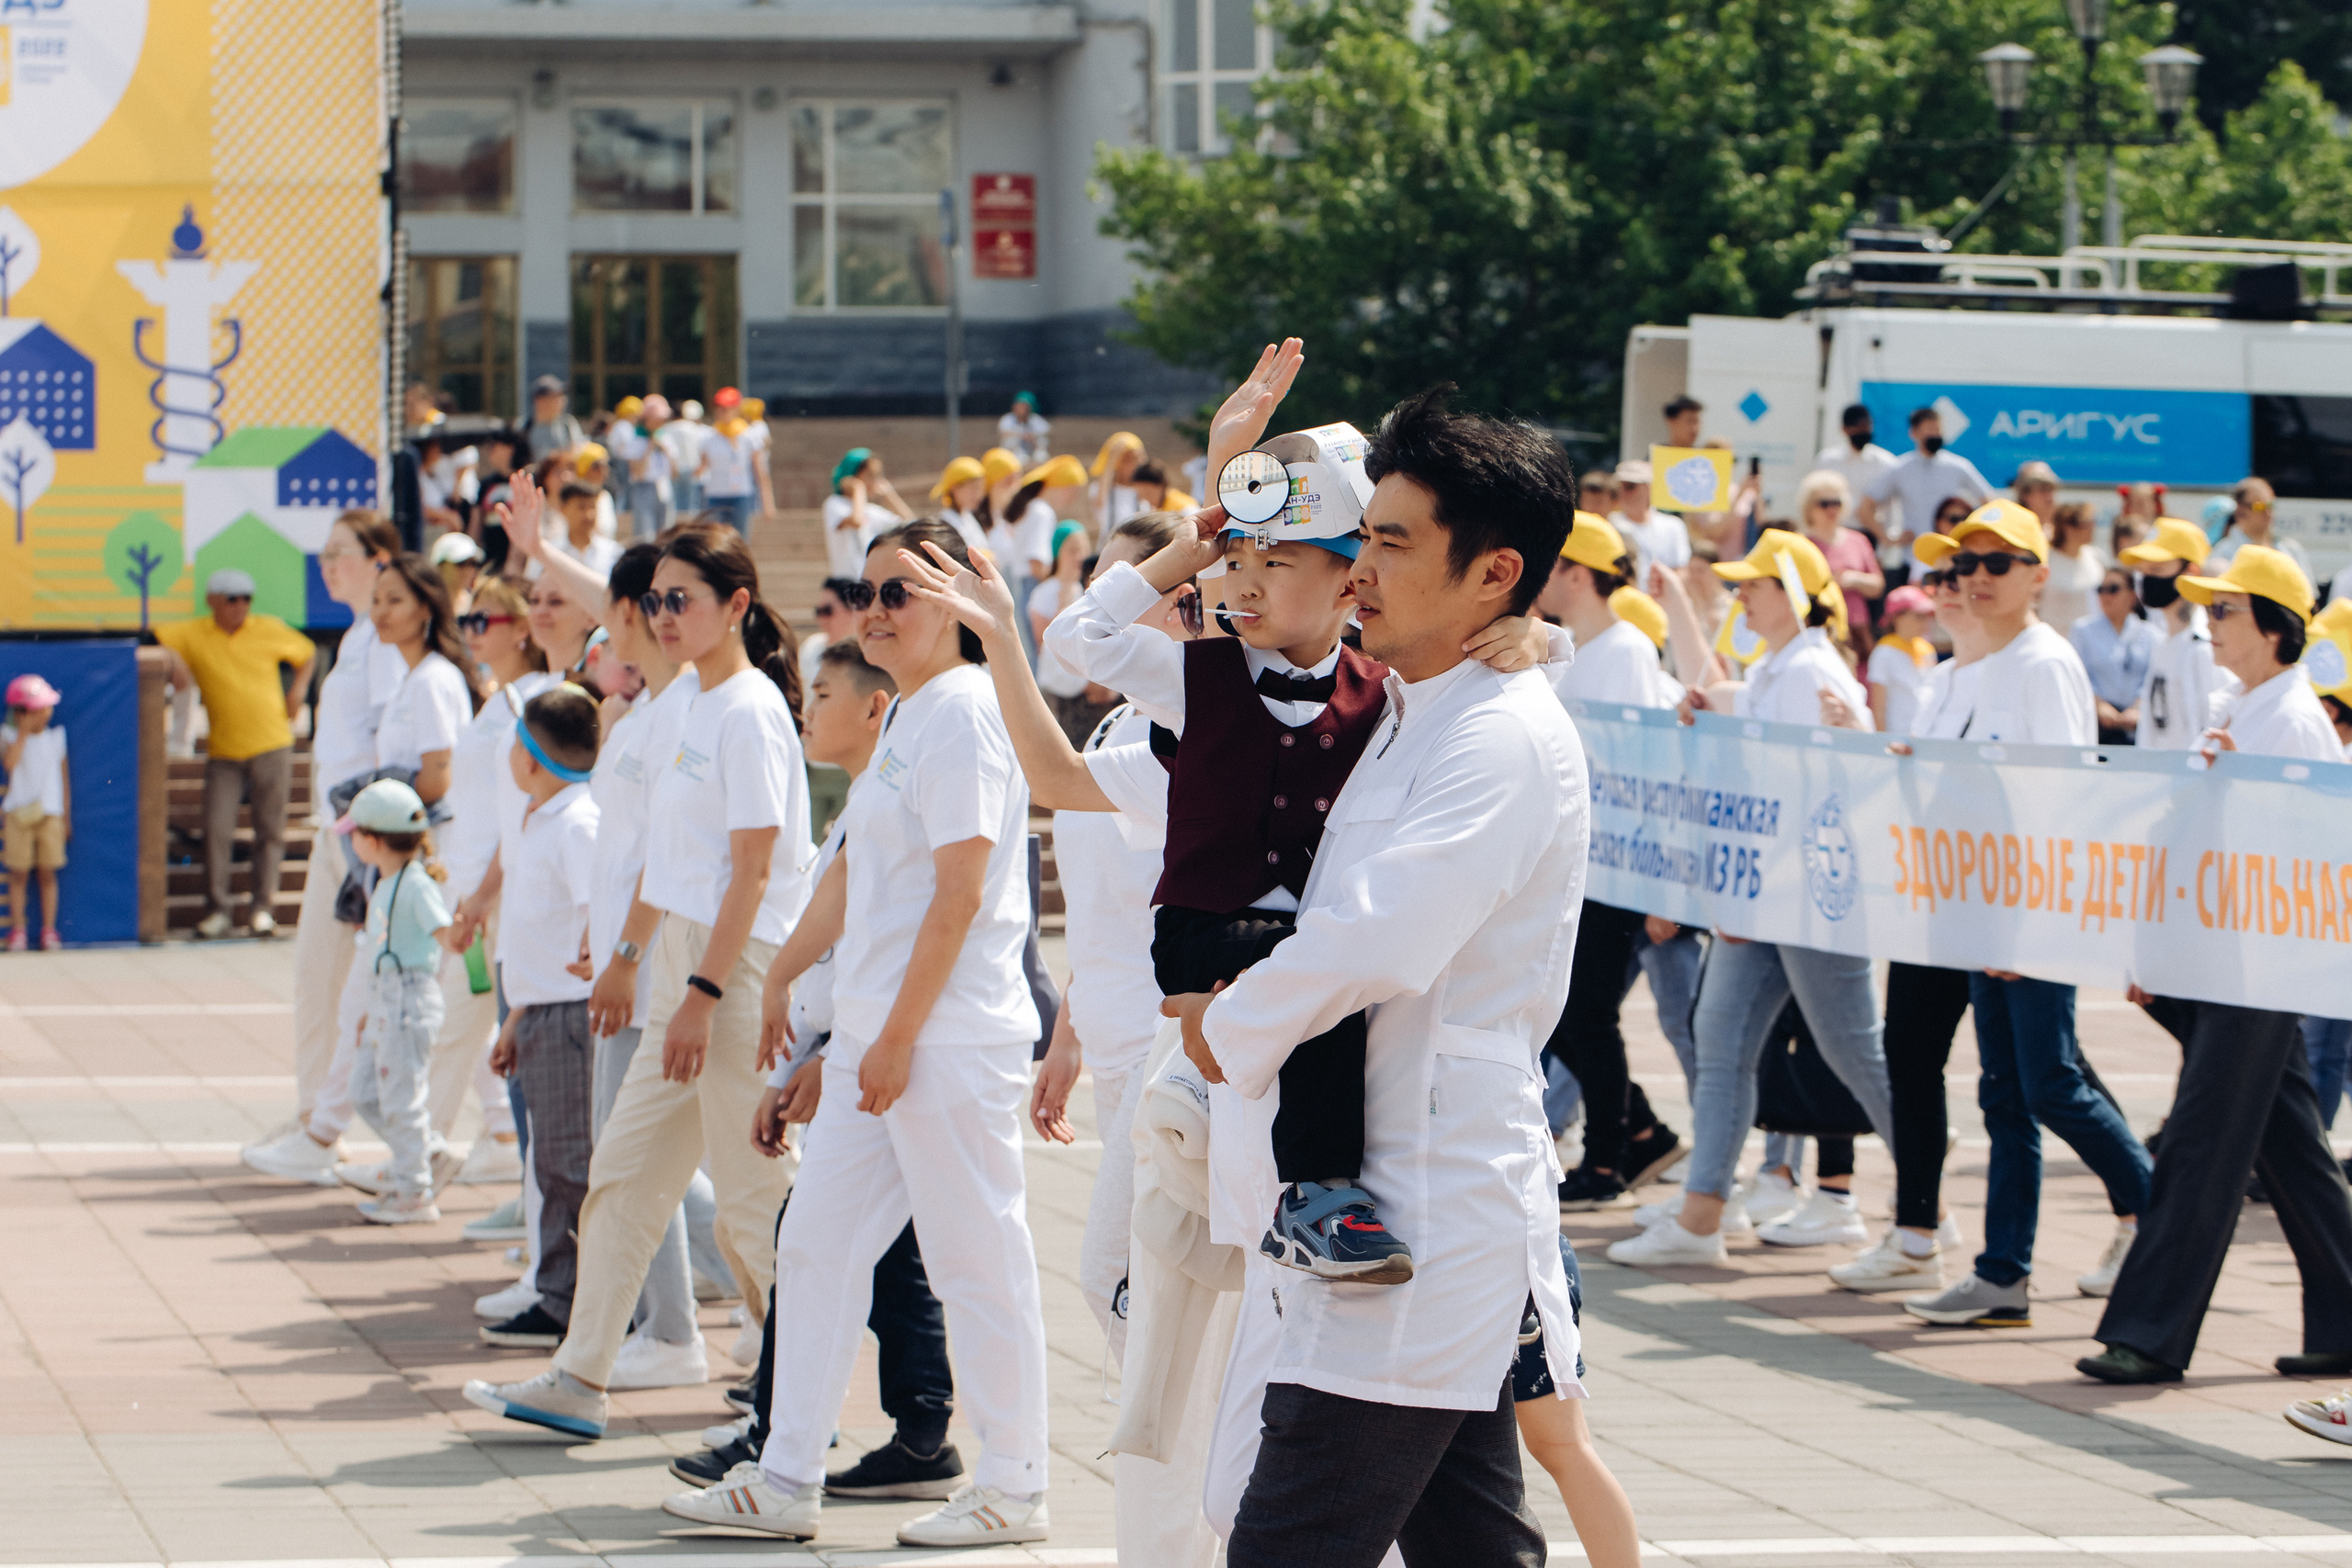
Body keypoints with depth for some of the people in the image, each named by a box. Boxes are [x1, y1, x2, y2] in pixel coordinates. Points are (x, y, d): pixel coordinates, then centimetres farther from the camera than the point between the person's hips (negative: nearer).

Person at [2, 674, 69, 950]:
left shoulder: (56, 736, 7)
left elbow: (64, 777, 12)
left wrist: (66, 817, 12)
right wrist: (24, 731, -19)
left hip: (50, 813, 2)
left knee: (47, 873, 3)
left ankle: (49, 929, 8)